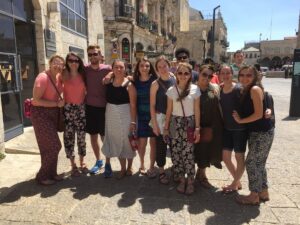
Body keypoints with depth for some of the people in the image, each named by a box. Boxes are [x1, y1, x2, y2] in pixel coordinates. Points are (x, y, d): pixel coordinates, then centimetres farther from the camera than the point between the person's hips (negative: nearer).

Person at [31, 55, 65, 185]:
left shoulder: (58, 76, 5)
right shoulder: (43, 77, -19)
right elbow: (36, 100, -23)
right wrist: (57, 103, -20)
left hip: (52, 113, 8)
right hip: (41, 114, -8)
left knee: (49, 146, 15)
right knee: (54, 146, -5)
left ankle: (51, 173, 28)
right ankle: (42, 176, 12)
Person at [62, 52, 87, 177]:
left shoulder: (82, 76, 6)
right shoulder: (64, 76, 0)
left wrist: (84, 101, 3)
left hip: (81, 109, 2)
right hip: (68, 109, -2)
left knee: (81, 136, 6)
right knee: (69, 137, 2)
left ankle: (82, 163, 21)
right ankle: (73, 165, 14)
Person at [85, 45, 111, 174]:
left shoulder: (107, 69, -8)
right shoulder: (85, 70, 0)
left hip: (104, 107, -3)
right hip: (89, 107, 3)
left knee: (104, 137, 3)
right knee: (93, 136, 12)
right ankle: (98, 161, 30)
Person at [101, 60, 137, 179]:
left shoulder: (129, 85, -11)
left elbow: (133, 105, -13)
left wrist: (133, 121, -15)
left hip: (126, 116, -4)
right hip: (111, 116, 4)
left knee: (127, 141, 9)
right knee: (117, 142, 13)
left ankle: (129, 167, 31)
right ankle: (123, 168, 30)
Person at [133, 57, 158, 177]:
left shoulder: (154, 80, -5)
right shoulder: (135, 81, 1)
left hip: (153, 115, -1)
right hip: (141, 116, 1)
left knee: (153, 142, 5)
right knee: (142, 142, 5)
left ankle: (151, 167, 21)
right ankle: (142, 164, 29)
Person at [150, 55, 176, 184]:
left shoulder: (176, 80, 0)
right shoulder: (156, 84, -6)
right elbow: (152, 105, -6)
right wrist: (154, 123, -9)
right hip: (161, 118, -2)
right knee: (161, 146, 7)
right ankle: (161, 172, 23)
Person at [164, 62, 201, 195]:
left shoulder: (195, 89, -2)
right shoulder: (171, 90, 3)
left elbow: (197, 110, -1)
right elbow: (169, 110, 6)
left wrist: (197, 128, -6)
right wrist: (166, 127, 6)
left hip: (189, 123, -2)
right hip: (175, 123, 2)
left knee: (188, 153, -3)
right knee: (176, 153, 4)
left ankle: (190, 181, 14)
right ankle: (181, 180, 21)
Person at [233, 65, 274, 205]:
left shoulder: (255, 89, -16)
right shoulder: (245, 91, 10)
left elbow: (259, 114, -21)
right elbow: (246, 111, 15)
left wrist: (240, 120, -12)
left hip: (263, 132, -9)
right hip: (255, 132, 9)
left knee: (251, 163, -2)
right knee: (259, 163, 16)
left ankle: (254, 196, 12)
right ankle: (263, 193, 31)